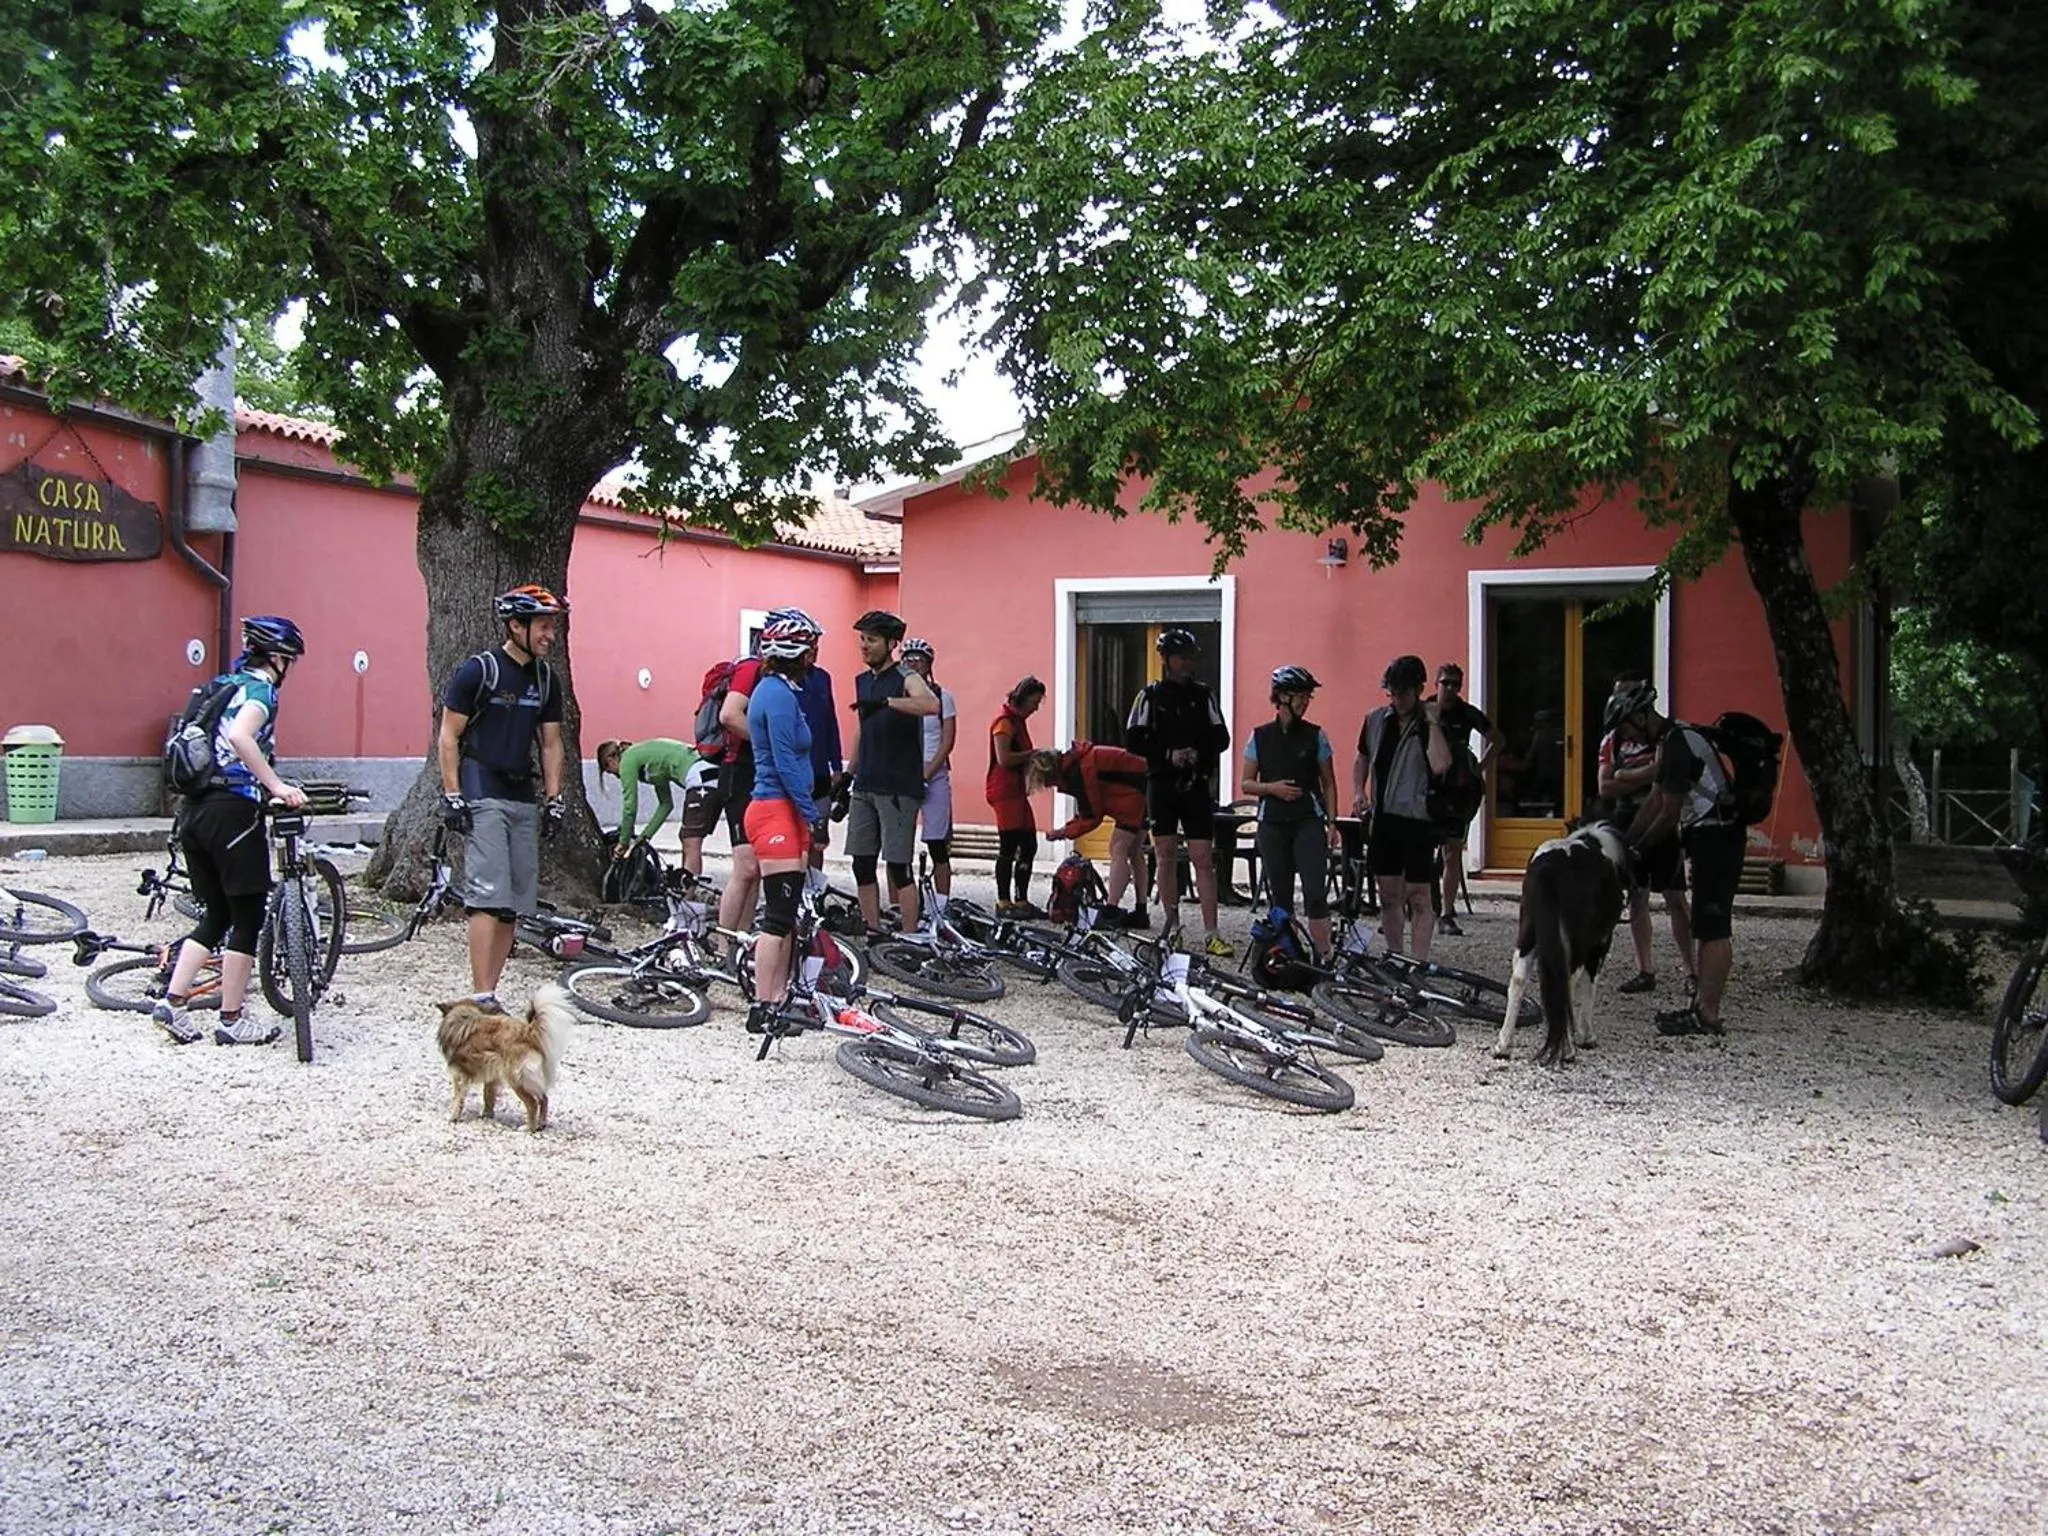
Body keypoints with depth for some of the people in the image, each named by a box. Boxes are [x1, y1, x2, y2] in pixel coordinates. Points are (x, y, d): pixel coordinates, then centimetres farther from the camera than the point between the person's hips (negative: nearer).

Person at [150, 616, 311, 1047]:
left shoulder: (225, 686, 19)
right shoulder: (260, 688, -7)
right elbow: (241, 736, -26)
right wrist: (277, 786, -25)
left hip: (194, 811, 8)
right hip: (232, 809, -8)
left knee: (217, 915, 16)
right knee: (249, 916, 2)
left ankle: (172, 1002, 9)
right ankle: (232, 1022, 6)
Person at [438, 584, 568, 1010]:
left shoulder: (545, 680, 12)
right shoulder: (478, 671, -7)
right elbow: (449, 738, -5)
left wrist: (553, 800, 10)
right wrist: (452, 797, -11)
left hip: (524, 799, 7)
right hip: (482, 798, -7)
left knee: (513, 904, 4)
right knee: (488, 899, -14)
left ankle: (489, 993, 11)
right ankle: (482, 999, -14)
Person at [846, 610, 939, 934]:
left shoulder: (905, 679, -7)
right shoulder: (862, 682, 16)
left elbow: (931, 705, -30)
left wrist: (886, 702, -38)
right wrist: (848, 775, 22)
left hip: (898, 788, -7)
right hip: (865, 786, 7)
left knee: (898, 866, -7)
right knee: (862, 865, 6)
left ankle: (910, 938, -1)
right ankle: (872, 933, 14)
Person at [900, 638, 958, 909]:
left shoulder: (942, 696, 3)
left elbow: (947, 742, -2)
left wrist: (926, 774, -12)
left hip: (934, 776, -2)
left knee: (938, 846, -2)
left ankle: (941, 907, 1)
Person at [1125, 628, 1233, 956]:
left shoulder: (1203, 694, 8)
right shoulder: (1150, 695, 3)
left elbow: (1221, 738, 7)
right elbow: (1133, 741, -1)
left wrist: (1198, 753, -13)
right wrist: (1169, 755, -13)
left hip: (1196, 784, 1)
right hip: (1161, 784, 0)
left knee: (1203, 858, -4)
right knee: (1166, 856, 4)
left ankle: (1211, 935, -6)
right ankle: (1172, 927, 14)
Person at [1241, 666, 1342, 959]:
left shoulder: (1315, 736, 3)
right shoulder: (1260, 737, 5)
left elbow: (1328, 783, 7)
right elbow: (1246, 784, 7)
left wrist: (1332, 823, -1)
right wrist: (1272, 787, -12)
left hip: (1308, 822, -1)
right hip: (1272, 824, 1)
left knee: (1315, 892, -11)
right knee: (1280, 895, 5)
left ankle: (1323, 957, -10)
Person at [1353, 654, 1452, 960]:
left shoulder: (1432, 725, -7)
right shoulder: (1376, 720, 7)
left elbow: (1440, 765, -25)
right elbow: (1362, 759, 22)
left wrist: (1432, 723, -20)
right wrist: (1359, 791, 6)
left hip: (1417, 820, -5)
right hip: (1382, 818, 5)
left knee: (1418, 897, -3)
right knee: (1388, 894, 12)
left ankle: (1419, 961, 1)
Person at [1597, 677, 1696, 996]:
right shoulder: (1611, 742, 8)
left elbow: (1663, 772, -24)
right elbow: (1605, 788, 0)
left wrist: (1624, 777, -11)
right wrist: (1645, 779, -10)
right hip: (1628, 827, 5)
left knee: (1674, 899, -5)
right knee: (1636, 900, 6)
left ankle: (1690, 971, -1)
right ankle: (1645, 971, 11)